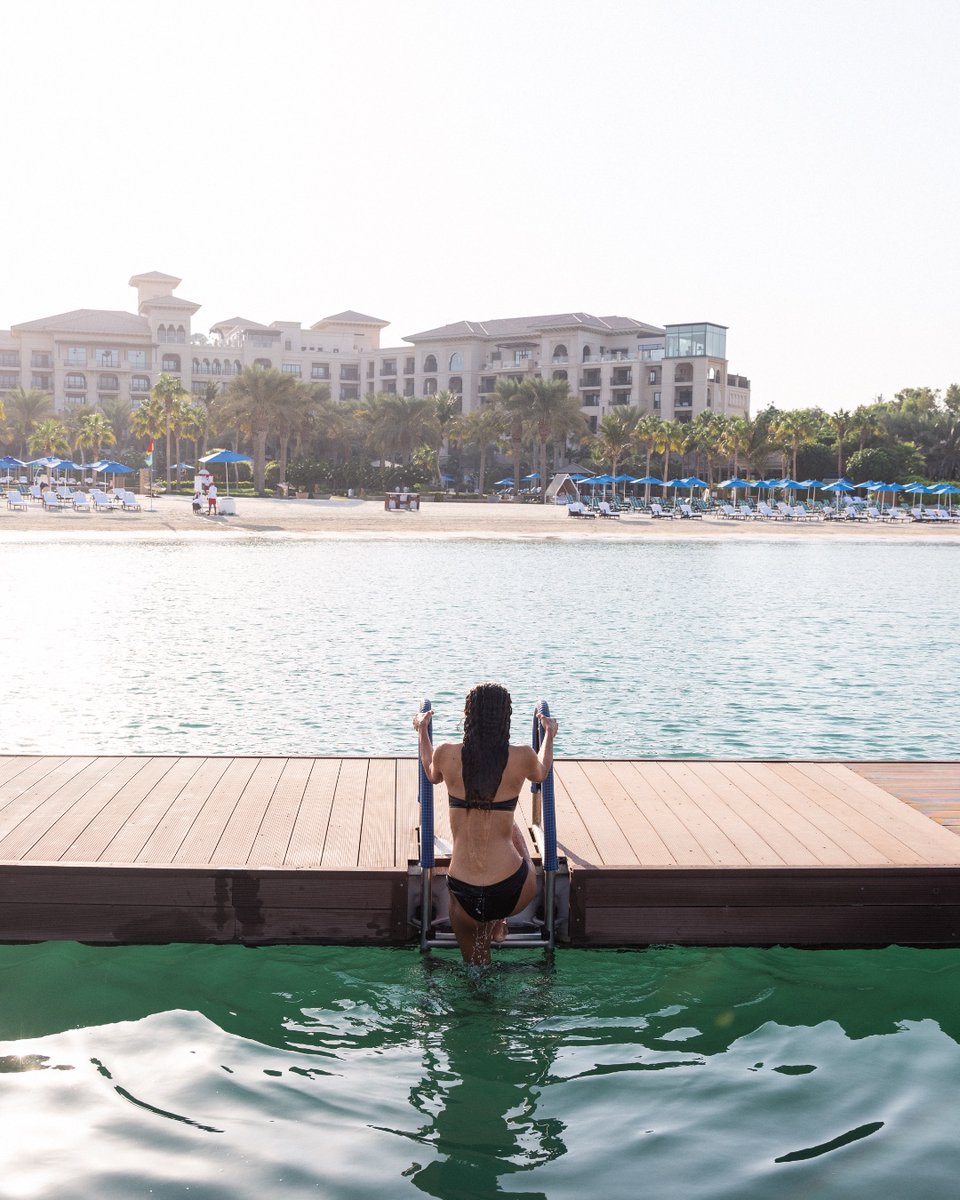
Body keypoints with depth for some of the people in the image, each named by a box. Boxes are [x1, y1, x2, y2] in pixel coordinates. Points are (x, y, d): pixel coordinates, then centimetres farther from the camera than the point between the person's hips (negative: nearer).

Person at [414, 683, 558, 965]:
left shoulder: (447, 755, -6)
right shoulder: (521, 758, -8)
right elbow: (541, 774, 20)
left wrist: (422, 731, 38)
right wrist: (549, 735, 38)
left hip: (464, 896, 1)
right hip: (510, 894, 0)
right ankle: (498, 924, 35)